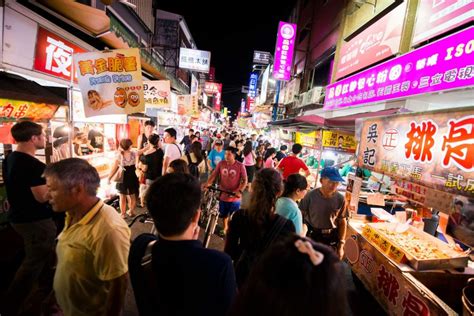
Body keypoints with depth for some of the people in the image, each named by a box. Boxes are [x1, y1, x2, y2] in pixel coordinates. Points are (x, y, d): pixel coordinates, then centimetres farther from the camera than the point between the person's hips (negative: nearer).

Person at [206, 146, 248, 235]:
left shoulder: (240, 166, -14)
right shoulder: (221, 164, -6)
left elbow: (245, 180, -11)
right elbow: (214, 175, -2)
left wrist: (240, 191, -23)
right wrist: (208, 183, -18)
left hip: (234, 196, -3)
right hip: (223, 195, 3)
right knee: (224, 214, 23)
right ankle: (225, 228, 49)